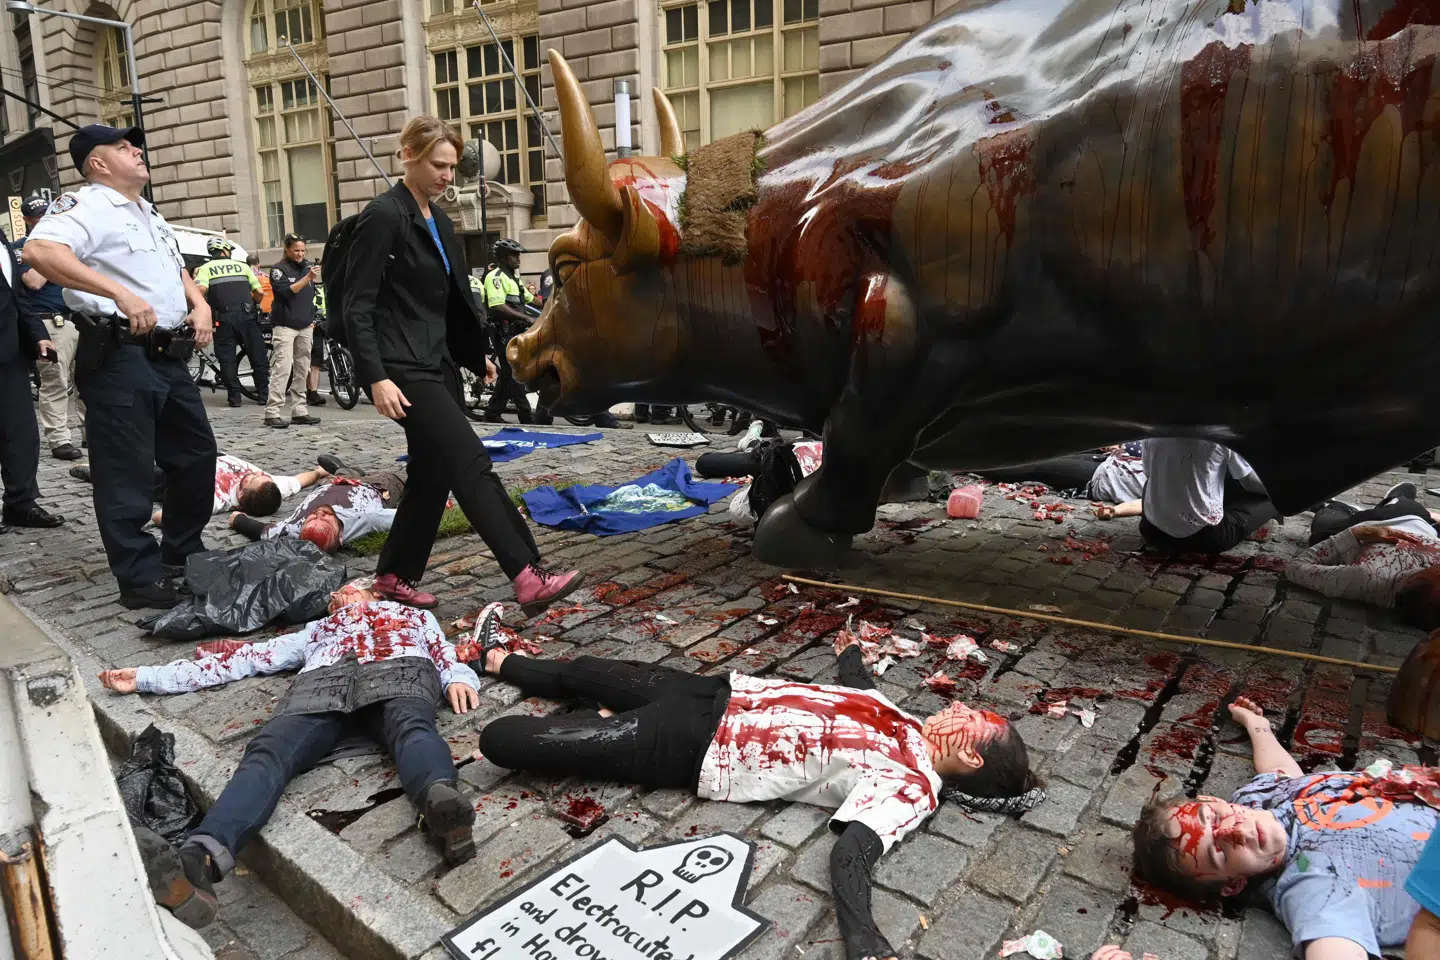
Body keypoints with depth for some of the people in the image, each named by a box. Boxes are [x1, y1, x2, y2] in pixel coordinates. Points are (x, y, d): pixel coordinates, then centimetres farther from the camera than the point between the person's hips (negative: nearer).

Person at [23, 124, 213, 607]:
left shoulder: (150, 215, 22)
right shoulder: (87, 205, -7)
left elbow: (179, 271, 32)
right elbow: (40, 251, -25)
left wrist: (200, 305, 11)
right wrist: (121, 293, -32)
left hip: (171, 355, 9)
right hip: (120, 356, -9)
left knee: (196, 455, 15)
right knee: (128, 474, -3)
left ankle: (184, 555, 29)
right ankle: (142, 579, 5)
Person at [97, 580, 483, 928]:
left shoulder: (414, 615, 41)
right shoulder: (317, 630, 44)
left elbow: (445, 653, 24)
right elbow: (245, 657, 39)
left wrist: (457, 678, -3)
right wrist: (147, 676, 34)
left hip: (399, 670, -2)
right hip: (321, 681, 2)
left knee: (412, 728, -39)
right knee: (267, 753, -32)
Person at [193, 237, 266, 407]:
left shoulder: (205, 268, 7)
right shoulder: (242, 266, 12)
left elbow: (201, 289, -12)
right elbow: (259, 292, 8)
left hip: (224, 318, -1)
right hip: (247, 316, 1)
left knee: (227, 358, 5)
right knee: (257, 355, 8)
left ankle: (234, 396, 4)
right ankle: (263, 392, 9)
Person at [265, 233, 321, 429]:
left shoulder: (307, 267, 16)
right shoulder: (278, 270, -1)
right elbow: (286, 291, -17)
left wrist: (312, 318, 17)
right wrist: (308, 278, -23)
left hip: (305, 327, 6)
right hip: (285, 326, -6)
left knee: (302, 371, 4)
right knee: (282, 369, -12)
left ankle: (299, 411, 8)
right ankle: (272, 413, -12)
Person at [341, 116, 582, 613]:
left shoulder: (439, 220, 14)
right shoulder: (383, 216, -11)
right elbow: (357, 306, -15)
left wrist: (476, 355, 24)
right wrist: (376, 377, -22)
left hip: (437, 363, 9)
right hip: (402, 369, -9)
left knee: (433, 473, 10)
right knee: (472, 465, -15)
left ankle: (395, 576, 25)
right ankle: (529, 578, -15)